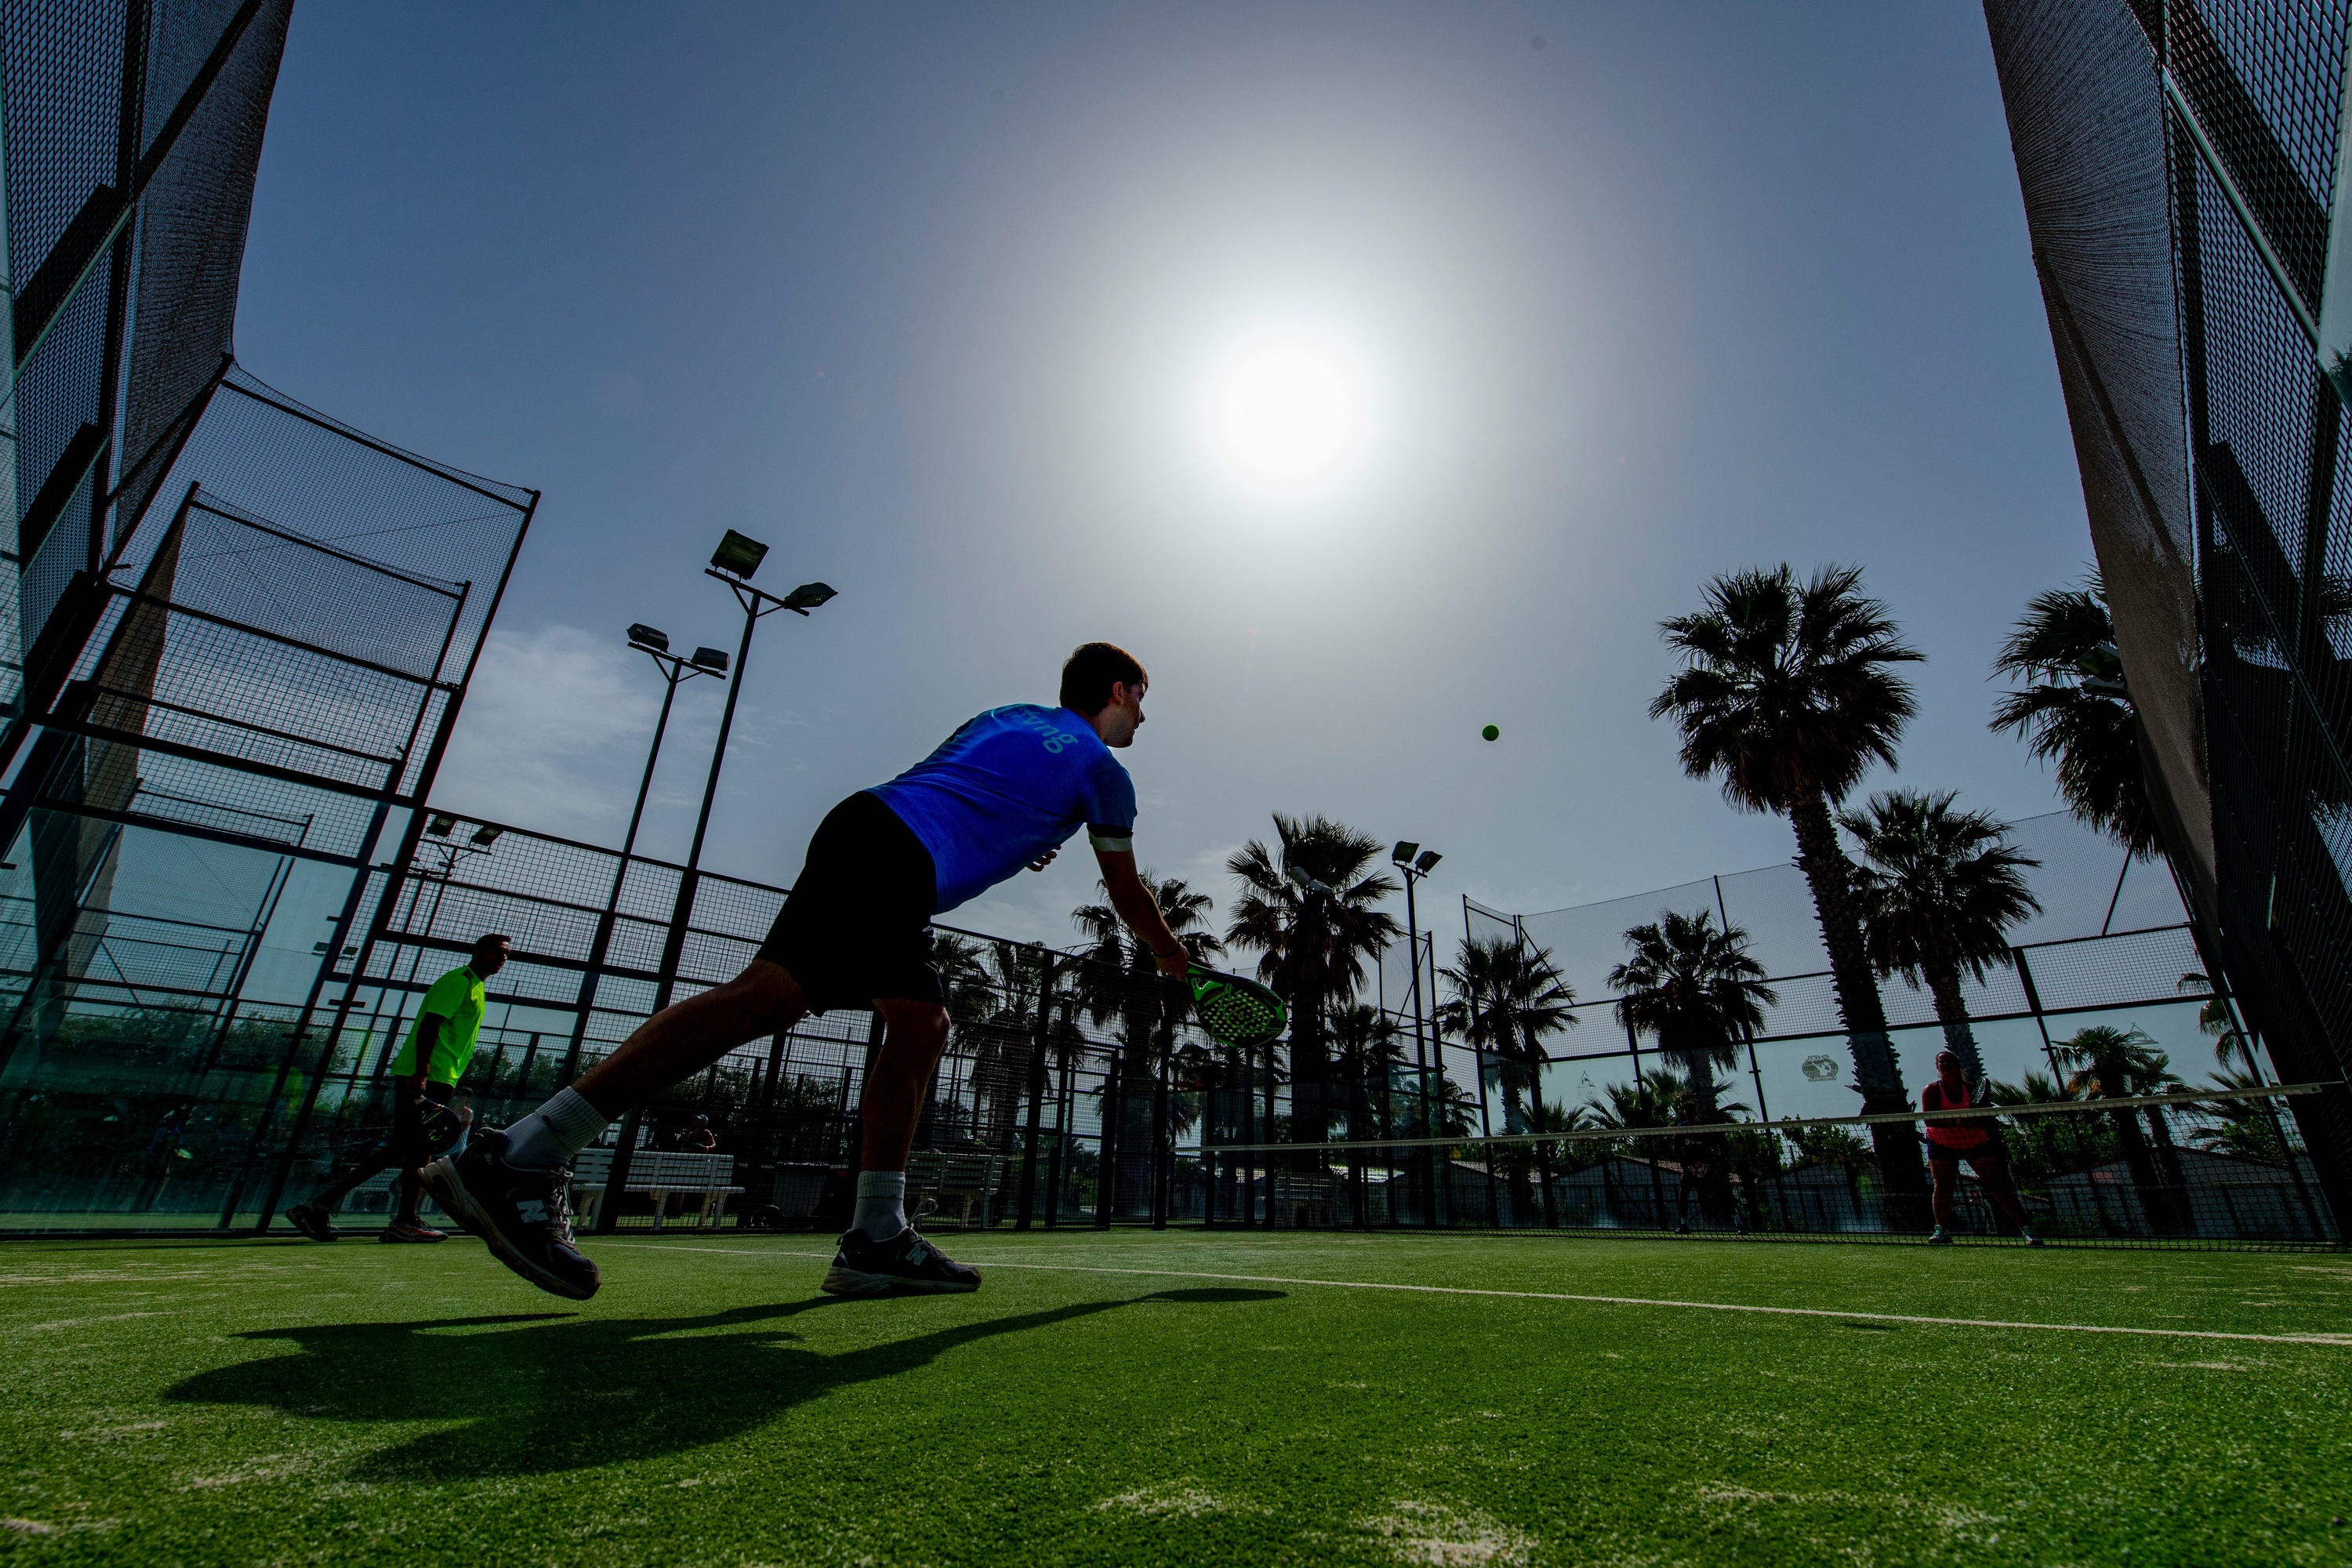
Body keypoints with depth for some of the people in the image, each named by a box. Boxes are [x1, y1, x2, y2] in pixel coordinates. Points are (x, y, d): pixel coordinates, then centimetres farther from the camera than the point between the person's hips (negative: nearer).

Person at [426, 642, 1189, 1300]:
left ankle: (876, 1238, 3)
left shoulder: (1006, 714, 30)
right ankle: (522, 1158, -19)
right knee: (768, 995, -17)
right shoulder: (1102, 770, 11)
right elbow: (1127, 893, 20)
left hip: (867, 816, 9)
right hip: (895, 857, -9)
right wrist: (1174, 957, 35)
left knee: (923, 1026, 6)